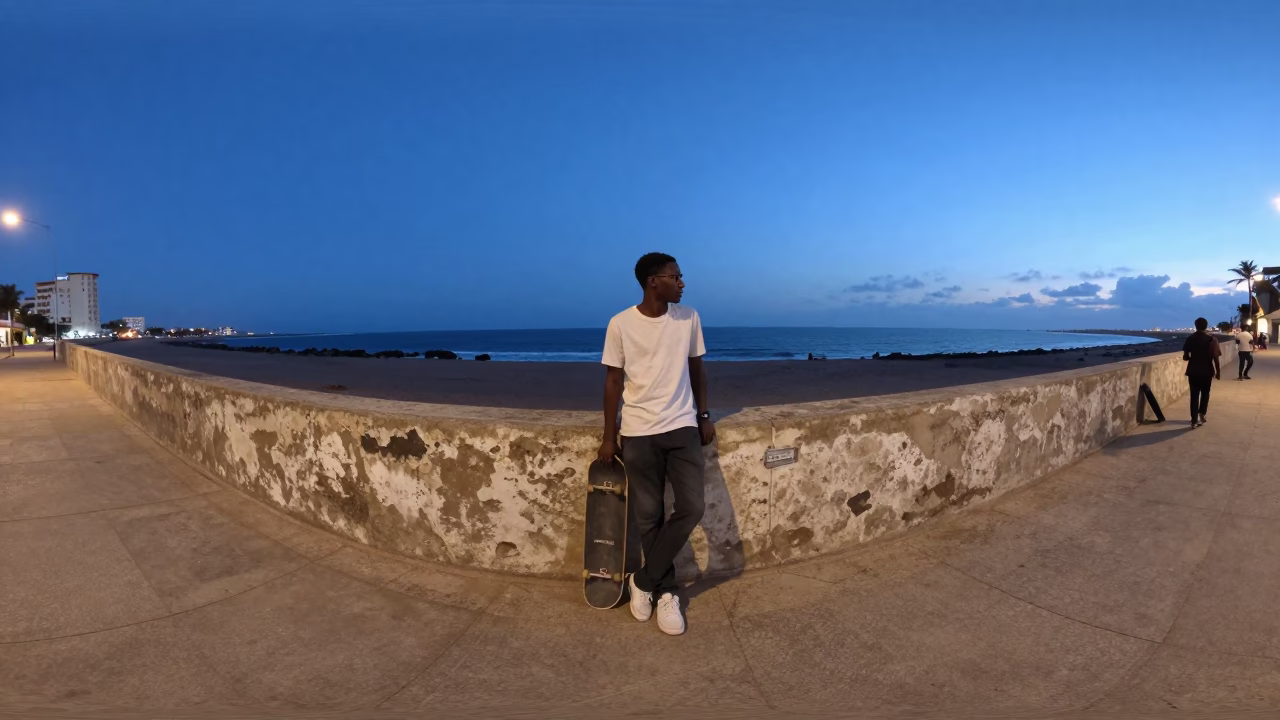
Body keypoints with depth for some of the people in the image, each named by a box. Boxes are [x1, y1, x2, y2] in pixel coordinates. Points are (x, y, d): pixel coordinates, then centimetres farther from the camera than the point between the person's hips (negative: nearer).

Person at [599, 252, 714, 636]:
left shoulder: (689, 318, 1)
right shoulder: (621, 324, -7)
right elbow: (613, 380, -2)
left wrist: (703, 416, 10)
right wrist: (609, 437, -1)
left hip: (682, 427, 2)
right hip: (638, 432, -2)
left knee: (692, 507, -5)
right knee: (649, 517, 4)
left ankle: (643, 580, 12)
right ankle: (667, 591, 22)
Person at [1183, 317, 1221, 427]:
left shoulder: (1190, 338, -1)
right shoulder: (1211, 339, -7)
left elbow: (1185, 357, 0)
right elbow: (1215, 357, -9)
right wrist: (1218, 371, 0)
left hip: (1193, 371, 1)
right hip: (1207, 371, -1)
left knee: (1194, 395, 4)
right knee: (1205, 393, 19)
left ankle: (1194, 420, 0)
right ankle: (1202, 413, 6)